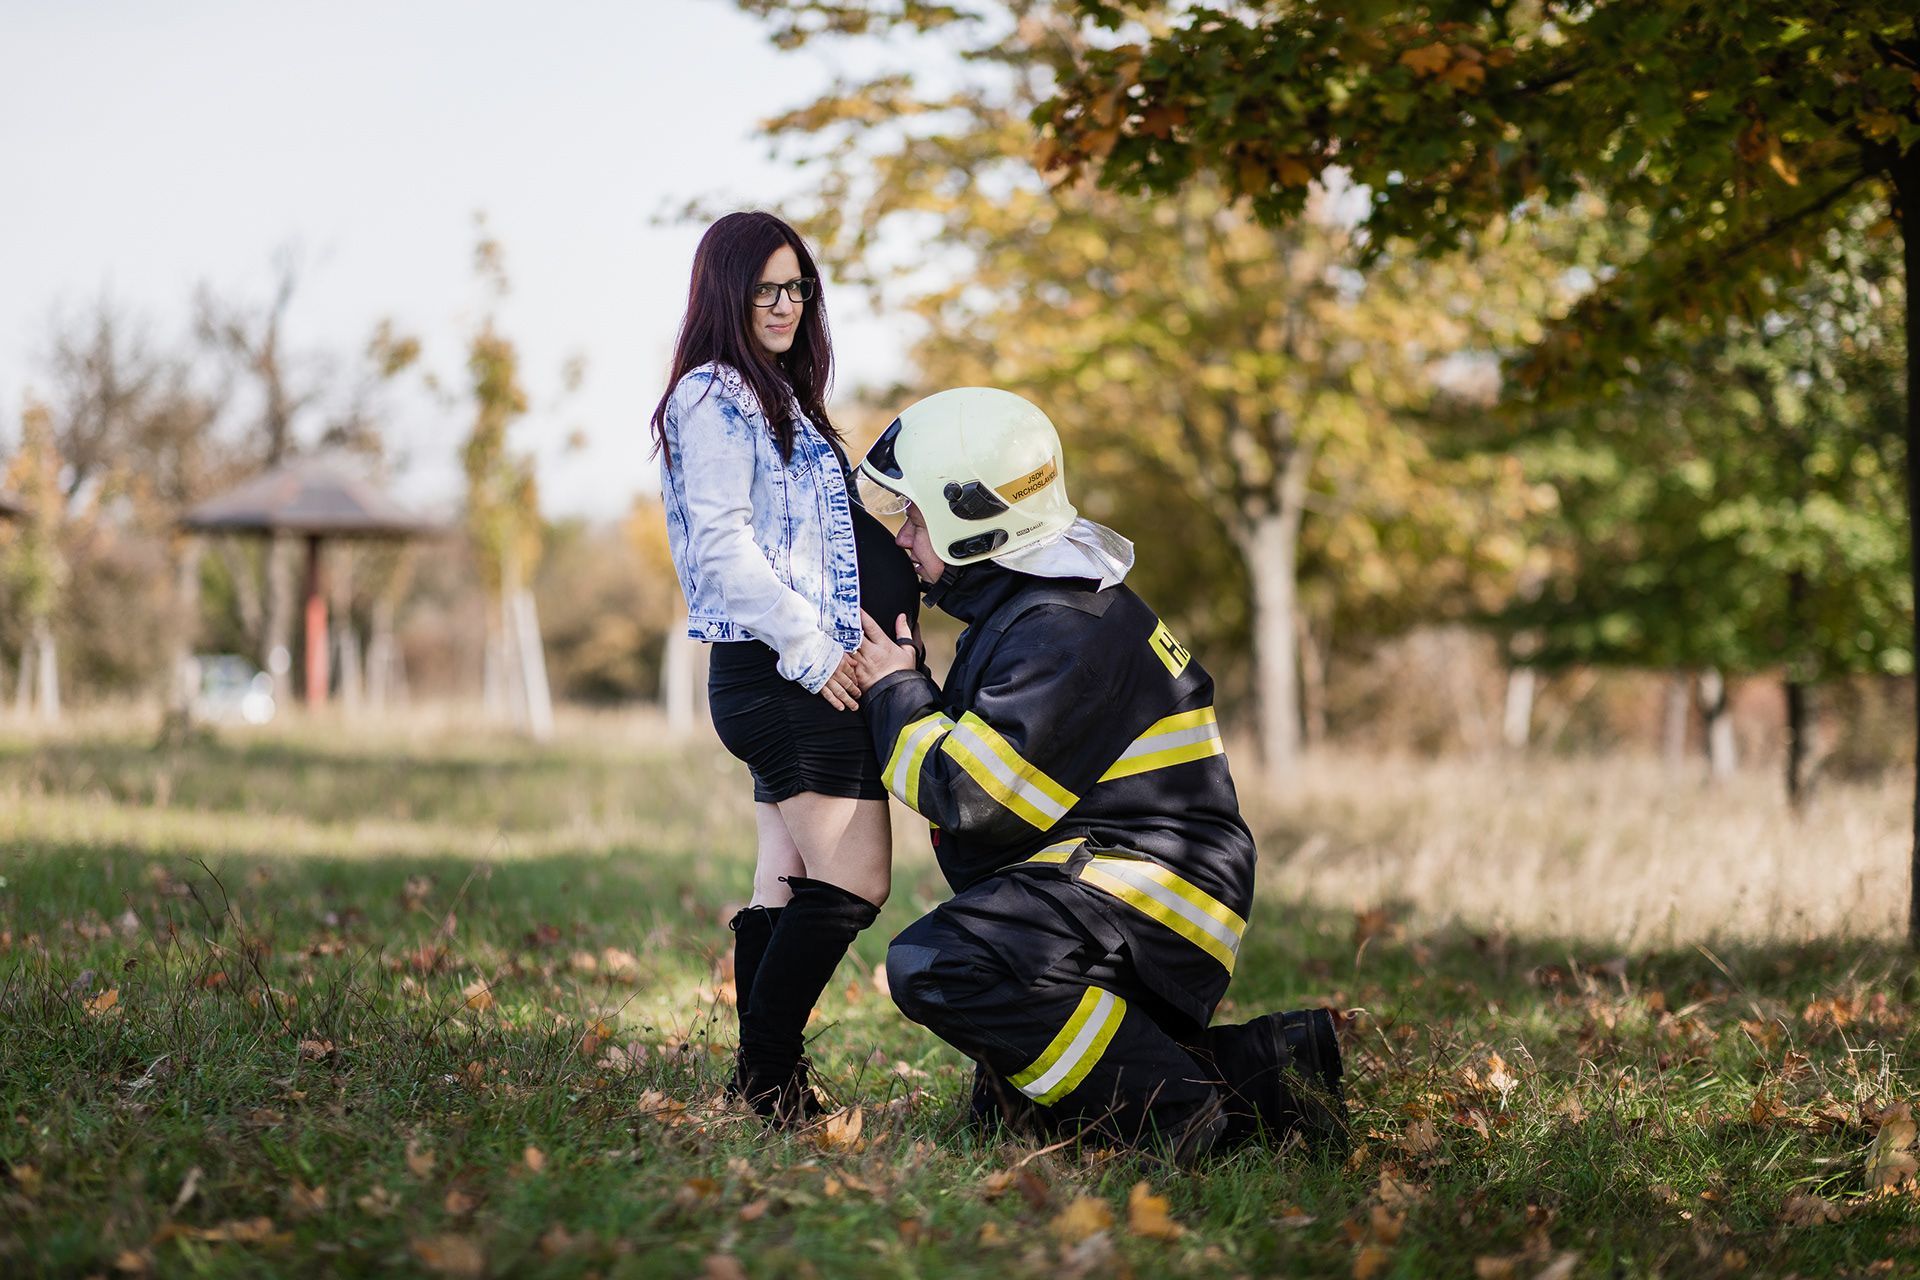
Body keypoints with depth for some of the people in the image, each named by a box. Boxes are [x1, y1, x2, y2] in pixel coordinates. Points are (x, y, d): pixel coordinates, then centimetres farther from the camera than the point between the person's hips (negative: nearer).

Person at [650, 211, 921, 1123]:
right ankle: (765, 1075, -11)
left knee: (785, 885, 6)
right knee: (854, 880, -14)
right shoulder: (714, 395, -6)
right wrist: (810, 647, -18)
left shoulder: (777, 398, 24)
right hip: (781, 672, -10)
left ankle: (766, 1083, 7)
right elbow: (721, 542, -15)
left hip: (802, 673, 10)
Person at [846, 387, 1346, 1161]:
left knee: (935, 965, -30)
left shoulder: (1064, 632, -17)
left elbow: (972, 796, -20)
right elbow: (982, 750, 27)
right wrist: (908, 693, 12)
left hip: (1145, 886, -11)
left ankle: (1181, 1107, -24)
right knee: (1005, 1108, 11)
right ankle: (1258, 1069, 7)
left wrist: (896, 694, -6)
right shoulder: (1022, 610, 17)